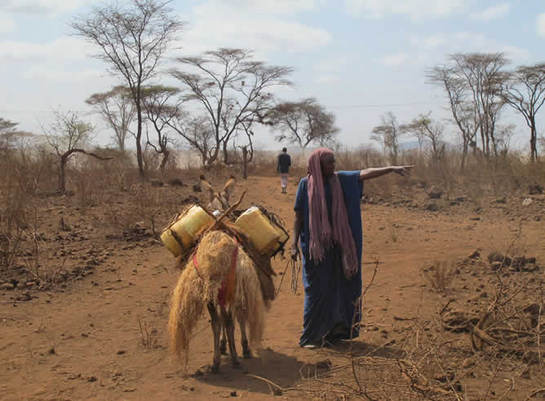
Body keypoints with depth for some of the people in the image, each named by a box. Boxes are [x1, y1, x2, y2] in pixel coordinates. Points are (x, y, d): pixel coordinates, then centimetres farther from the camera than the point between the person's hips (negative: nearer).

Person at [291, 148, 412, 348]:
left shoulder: (339, 179, 4)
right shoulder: (306, 184, -6)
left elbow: (365, 173, -6)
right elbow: (298, 216, -3)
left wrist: (391, 168, -17)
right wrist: (294, 244, -7)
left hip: (336, 243, 4)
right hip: (314, 245, -4)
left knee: (336, 286, 9)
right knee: (317, 289, -1)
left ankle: (332, 331, 22)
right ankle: (311, 336, 9)